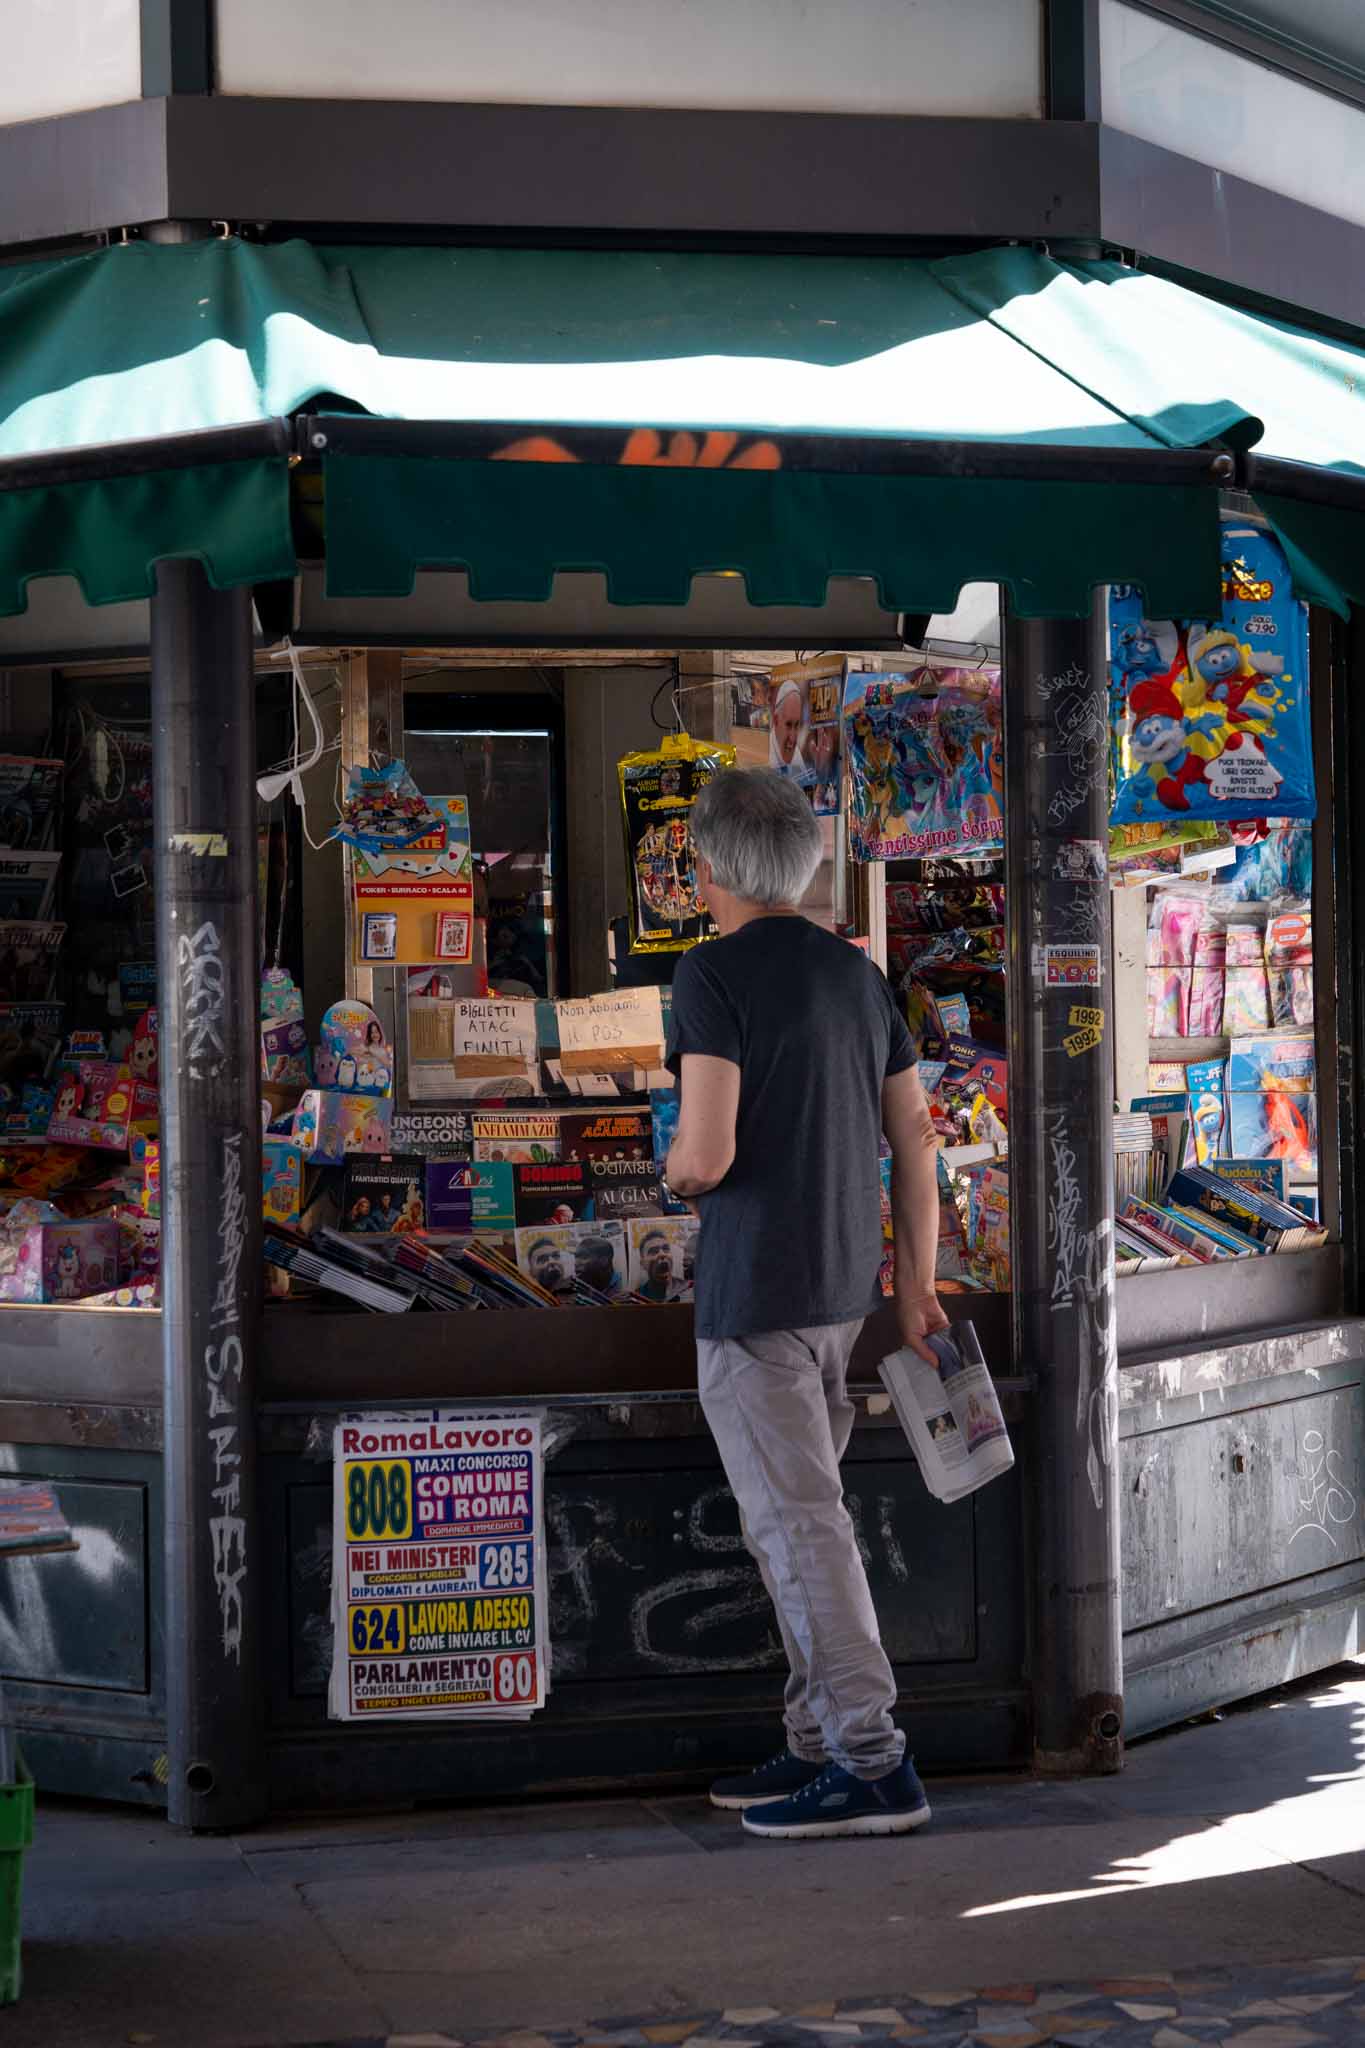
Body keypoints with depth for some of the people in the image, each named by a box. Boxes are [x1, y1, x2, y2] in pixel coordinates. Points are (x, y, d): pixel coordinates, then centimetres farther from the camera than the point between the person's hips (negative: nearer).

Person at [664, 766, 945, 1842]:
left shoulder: (716, 972, -11)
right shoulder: (857, 970, 12)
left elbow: (706, 1156, -19)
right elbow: (915, 1134, 12)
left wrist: (674, 1172, 4)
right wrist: (917, 1288, 14)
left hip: (756, 1291, -8)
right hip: (846, 1284, 8)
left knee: (801, 1527, -6)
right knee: (804, 1520, 16)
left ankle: (873, 1765, -7)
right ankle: (821, 1744, 21)